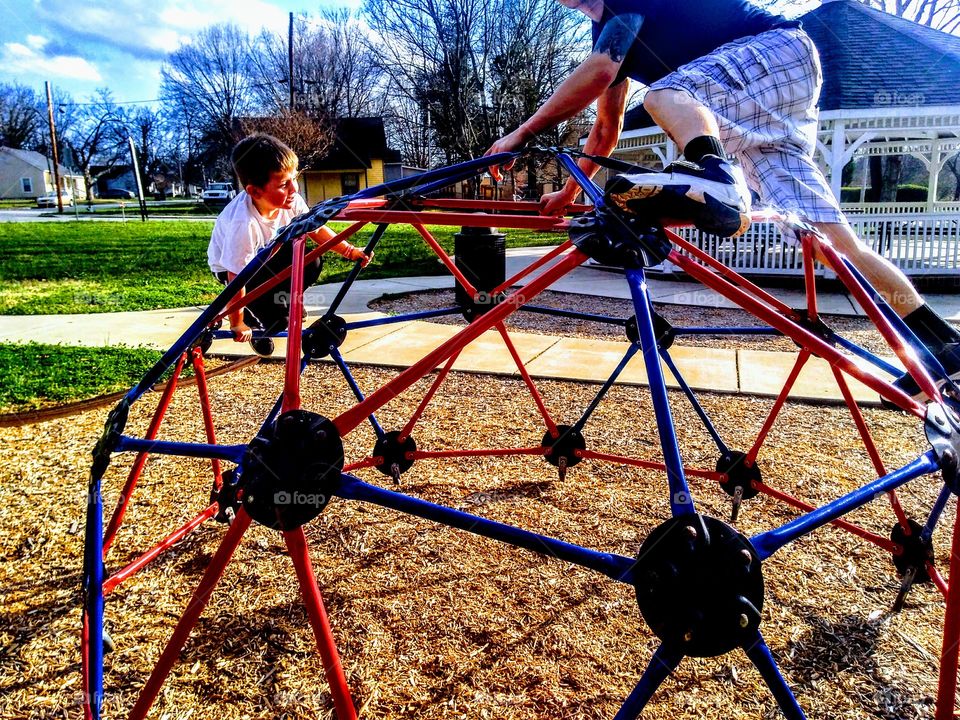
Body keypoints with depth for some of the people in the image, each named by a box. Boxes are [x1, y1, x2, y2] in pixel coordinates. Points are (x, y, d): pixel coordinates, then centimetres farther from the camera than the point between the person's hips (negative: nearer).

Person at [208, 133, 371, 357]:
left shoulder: (290, 201, -25)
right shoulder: (242, 223, -42)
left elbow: (316, 230, -6)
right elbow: (236, 278, -34)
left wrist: (349, 251, -16)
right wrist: (237, 324, -25)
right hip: (230, 267, -6)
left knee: (312, 264, -14)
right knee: (277, 318, -23)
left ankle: (283, 299, 15)